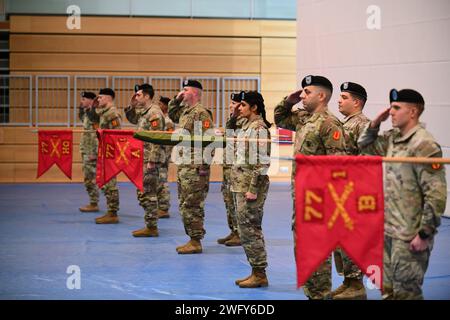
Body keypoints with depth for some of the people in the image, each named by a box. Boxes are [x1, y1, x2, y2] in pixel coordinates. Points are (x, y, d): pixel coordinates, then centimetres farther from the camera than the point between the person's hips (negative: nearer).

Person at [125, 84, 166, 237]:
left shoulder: (154, 112, -15)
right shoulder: (144, 111, 14)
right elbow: (132, 119, 33)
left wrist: (151, 161, -23)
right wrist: (131, 105, 14)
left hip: (151, 159, -10)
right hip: (143, 158, 10)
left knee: (148, 194, -6)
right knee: (142, 193, 13)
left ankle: (151, 228, -1)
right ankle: (150, 225, 19)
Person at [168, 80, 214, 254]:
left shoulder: (201, 113, -14)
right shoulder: (185, 111, 15)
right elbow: (172, 115, 37)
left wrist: (203, 166, -22)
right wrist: (176, 100, 18)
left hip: (195, 167, -10)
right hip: (183, 166, 10)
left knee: (192, 206, -7)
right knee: (185, 205, 13)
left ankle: (196, 242, -3)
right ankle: (192, 239, 20)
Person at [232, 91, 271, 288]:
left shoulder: (259, 128, -14)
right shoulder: (248, 126, 15)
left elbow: (262, 162, -19)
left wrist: (253, 189, -21)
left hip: (251, 183, -10)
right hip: (241, 182, 10)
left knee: (249, 229, -7)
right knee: (247, 228, 11)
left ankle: (260, 274, -1)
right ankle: (256, 272, 17)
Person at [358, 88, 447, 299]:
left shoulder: (424, 145, -18)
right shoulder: (392, 139, 9)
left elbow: (436, 195, -21)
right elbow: (365, 144, 27)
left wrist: (424, 234, -21)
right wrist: (376, 122, 8)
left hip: (410, 237, -9)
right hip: (388, 231, 9)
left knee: (406, 292, -1)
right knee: (388, 290, 17)